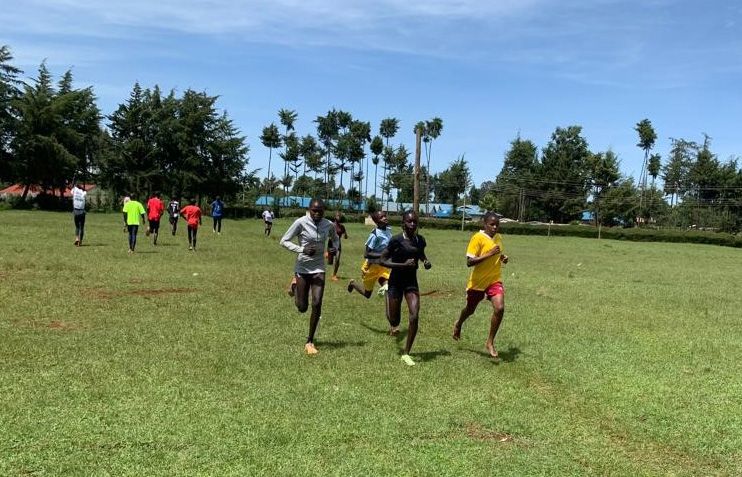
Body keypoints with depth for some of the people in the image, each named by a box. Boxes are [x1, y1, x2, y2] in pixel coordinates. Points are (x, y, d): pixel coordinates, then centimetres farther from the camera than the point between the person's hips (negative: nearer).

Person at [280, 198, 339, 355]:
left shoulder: (329, 225, -2)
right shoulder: (301, 222, -15)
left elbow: (335, 238, 19)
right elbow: (284, 241, -11)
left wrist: (334, 249, -3)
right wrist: (301, 250, -24)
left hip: (318, 269, 2)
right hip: (302, 268, -2)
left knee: (317, 305, -8)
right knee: (302, 307, 4)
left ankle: (310, 342, 6)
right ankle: (296, 288, 40)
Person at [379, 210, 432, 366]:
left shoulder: (420, 240, 0)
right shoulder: (396, 240, -15)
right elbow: (382, 260, -14)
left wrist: (426, 261, 0)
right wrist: (403, 264, -24)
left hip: (411, 282, 3)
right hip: (396, 281, -3)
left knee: (414, 316, -12)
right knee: (394, 320, 4)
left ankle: (406, 354, 0)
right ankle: (394, 324, 46)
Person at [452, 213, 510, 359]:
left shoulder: (498, 238, 3)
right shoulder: (477, 238, -17)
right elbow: (469, 262, -23)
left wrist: (503, 257, 0)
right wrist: (489, 254, -29)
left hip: (495, 280, 4)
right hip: (478, 281, -4)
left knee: (499, 308, -17)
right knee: (470, 310, 17)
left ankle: (490, 342, -1)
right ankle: (458, 324, 52)